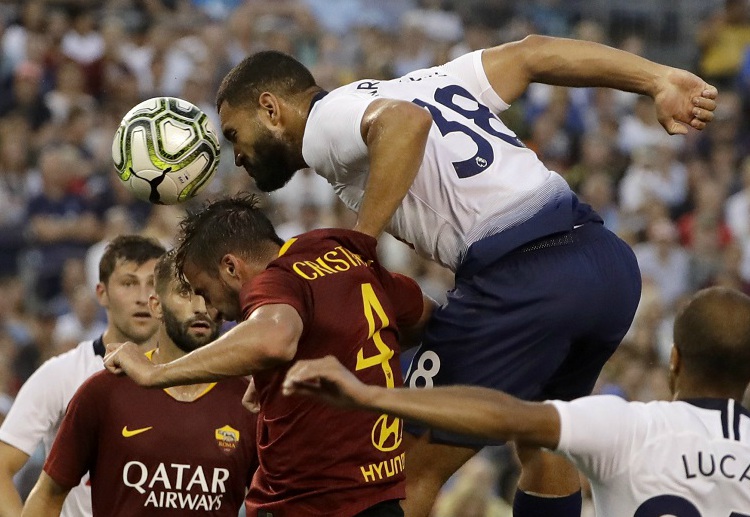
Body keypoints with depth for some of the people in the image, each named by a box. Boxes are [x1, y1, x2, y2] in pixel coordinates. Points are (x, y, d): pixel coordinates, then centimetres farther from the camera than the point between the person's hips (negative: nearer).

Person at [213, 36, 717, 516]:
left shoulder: (325, 122, 3)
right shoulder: (415, 83, 27)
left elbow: (406, 122, -20)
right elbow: (533, 53, 22)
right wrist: (659, 80, 17)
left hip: (520, 275, -9)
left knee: (412, 472, 1)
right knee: (543, 441, 30)